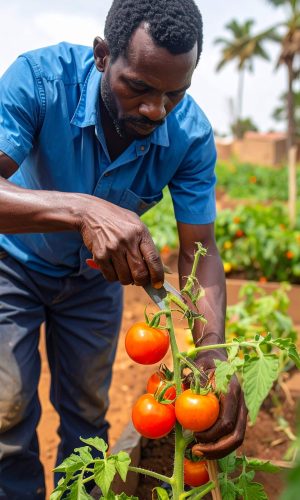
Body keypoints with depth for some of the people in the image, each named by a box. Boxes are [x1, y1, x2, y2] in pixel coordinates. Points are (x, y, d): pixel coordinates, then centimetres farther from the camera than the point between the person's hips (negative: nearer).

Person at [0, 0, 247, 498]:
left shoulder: (192, 135, -25)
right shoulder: (40, 78, -31)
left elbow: (198, 248, -22)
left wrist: (213, 350, -37)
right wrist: (83, 209, -56)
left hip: (94, 274, 2)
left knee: (88, 411, 13)